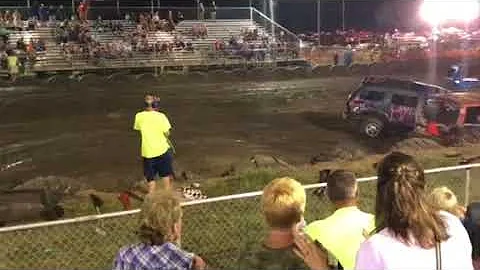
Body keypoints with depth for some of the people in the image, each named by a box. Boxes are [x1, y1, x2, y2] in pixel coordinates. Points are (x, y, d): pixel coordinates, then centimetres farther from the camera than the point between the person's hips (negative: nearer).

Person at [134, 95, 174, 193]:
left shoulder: (139, 116, -8)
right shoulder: (161, 116, -14)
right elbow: (167, 133, -11)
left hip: (147, 152, 1)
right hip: (162, 150, -1)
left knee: (151, 178, 14)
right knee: (166, 174, 21)